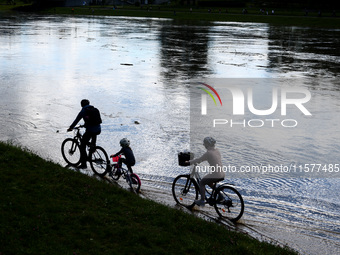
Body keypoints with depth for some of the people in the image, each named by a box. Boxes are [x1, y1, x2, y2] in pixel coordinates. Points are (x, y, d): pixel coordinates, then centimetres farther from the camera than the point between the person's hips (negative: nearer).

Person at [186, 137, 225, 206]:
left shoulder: (208, 153, -13)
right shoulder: (217, 151, 10)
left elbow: (199, 160, -6)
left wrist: (189, 162, 7)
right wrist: (197, 160, 31)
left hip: (215, 175, -8)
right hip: (222, 175, 8)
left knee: (202, 183, 13)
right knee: (208, 181, 30)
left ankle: (202, 201, 12)